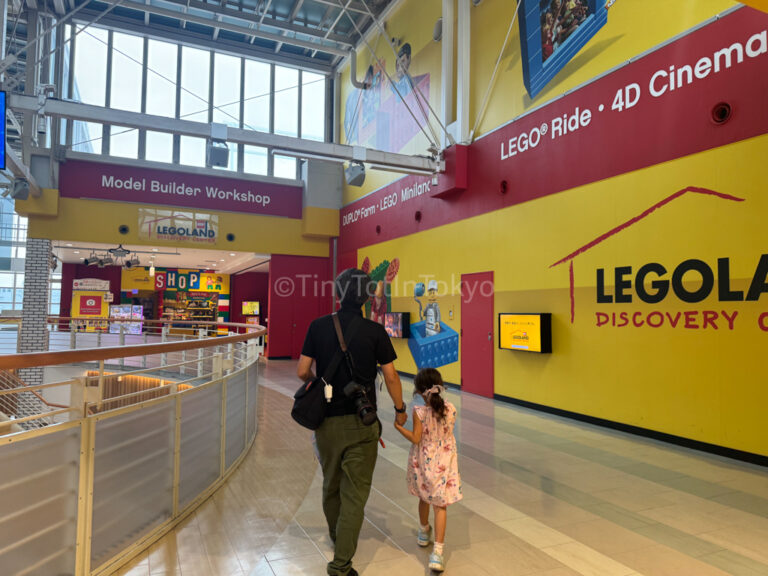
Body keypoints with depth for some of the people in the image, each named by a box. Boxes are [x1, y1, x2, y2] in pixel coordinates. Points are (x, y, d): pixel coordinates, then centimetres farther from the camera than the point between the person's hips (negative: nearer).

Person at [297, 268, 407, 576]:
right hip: (361, 423, -3)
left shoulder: (319, 326, -4)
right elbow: (391, 377, -7)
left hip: (327, 420, 3)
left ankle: (336, 536, 46)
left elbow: (303, 371, -4)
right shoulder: (374, 331, -10)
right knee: (355, 492, 6)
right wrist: (400, 408, 9)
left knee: (331, 485, 23)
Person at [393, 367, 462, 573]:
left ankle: (424, 532, 48)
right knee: (440, 505, 5)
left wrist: (398, 426, -5)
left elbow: (416, 439, -17)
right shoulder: (451, 410, -11)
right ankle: (438, 551, -2)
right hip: (443, 462, 1)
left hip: (423, 462, 0)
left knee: (424, 497, 24)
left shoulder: (419, 412, -20)